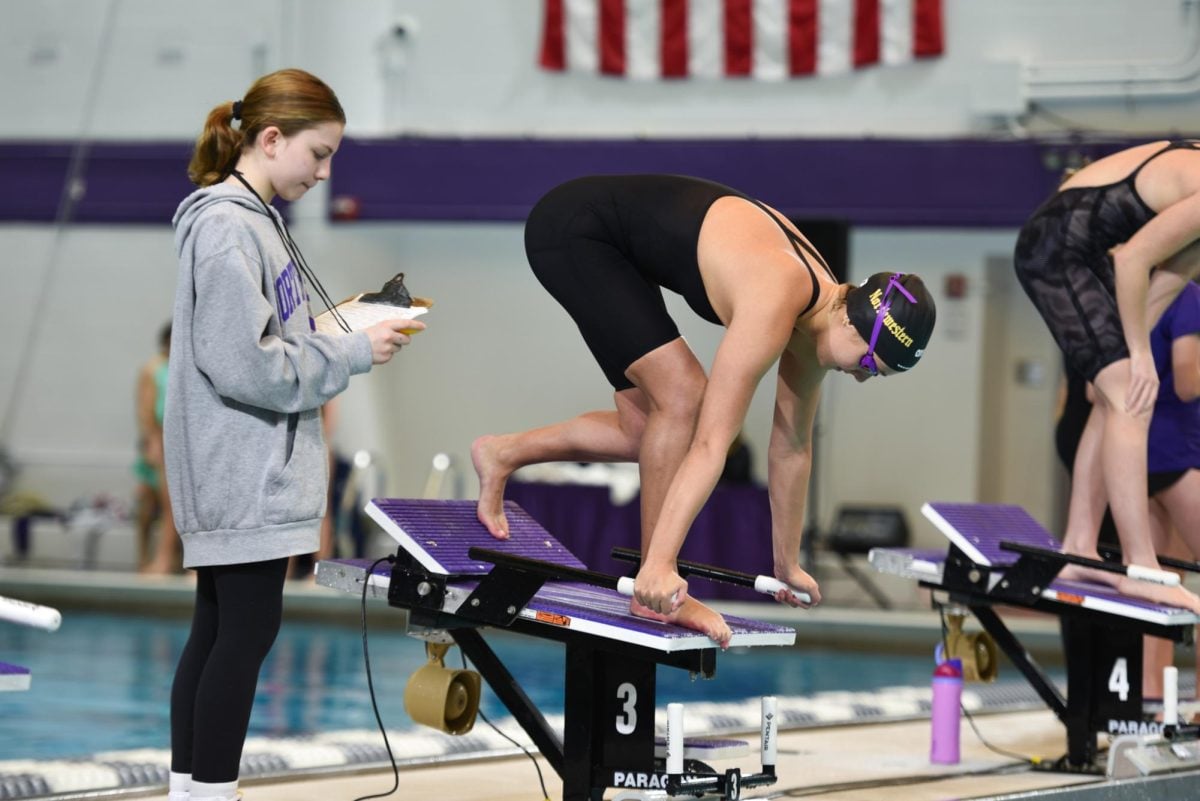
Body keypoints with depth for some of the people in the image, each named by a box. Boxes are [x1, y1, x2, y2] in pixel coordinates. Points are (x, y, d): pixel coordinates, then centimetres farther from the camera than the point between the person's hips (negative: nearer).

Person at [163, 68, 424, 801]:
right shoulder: (228, 230, -16)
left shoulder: (256, 221, 14)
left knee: (219, 631, 11)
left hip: (250, 475, 10)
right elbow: (243, 364, -21)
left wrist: (341, 323, 6)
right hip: (244, 476, -10)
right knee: (248, 630, -7)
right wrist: (354, 352, -15)